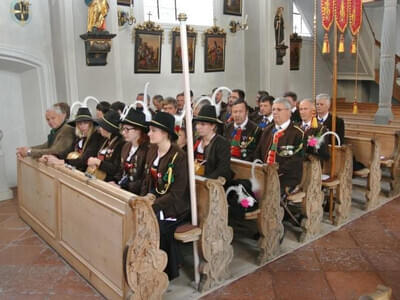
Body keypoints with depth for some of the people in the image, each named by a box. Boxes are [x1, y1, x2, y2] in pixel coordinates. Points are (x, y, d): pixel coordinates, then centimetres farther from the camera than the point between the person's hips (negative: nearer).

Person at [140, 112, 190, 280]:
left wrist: (152, 206, -24)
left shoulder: (178, 156, -17)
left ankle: (169, 271, -1)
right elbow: (147, 180, 11)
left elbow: (177, 193, -18)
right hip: (154, 202, 6)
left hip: (173, 208, -6)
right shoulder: (152, 151, 5)